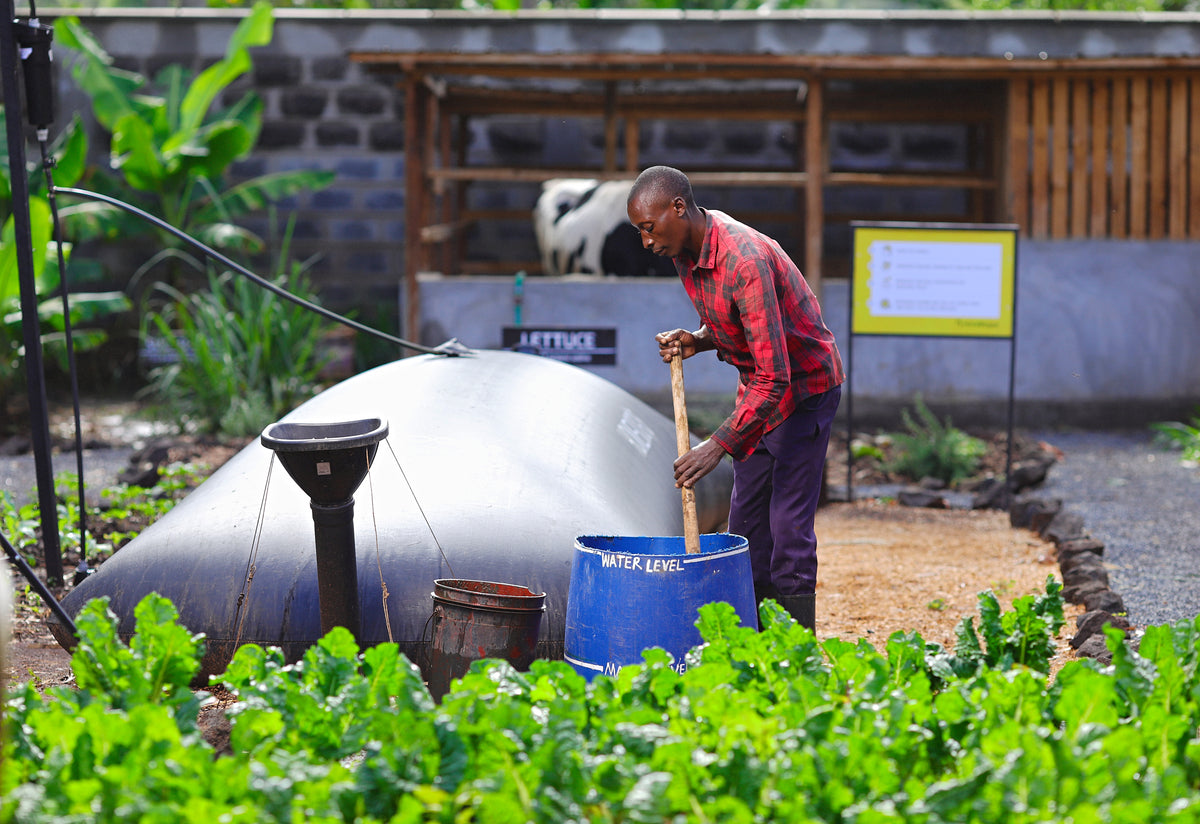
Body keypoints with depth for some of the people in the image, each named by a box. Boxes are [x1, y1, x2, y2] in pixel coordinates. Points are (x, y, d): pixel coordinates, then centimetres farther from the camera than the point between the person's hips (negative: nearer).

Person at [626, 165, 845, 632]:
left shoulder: (744, 260, -32)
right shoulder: (687, 250, -3)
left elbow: (774, 377, -34)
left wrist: (719, 445, -35)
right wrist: (698, 340, -8)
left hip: (804, 386, -9)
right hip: (758, 386, 9)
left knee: (789, 523, -11)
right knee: (746, 517, 10)